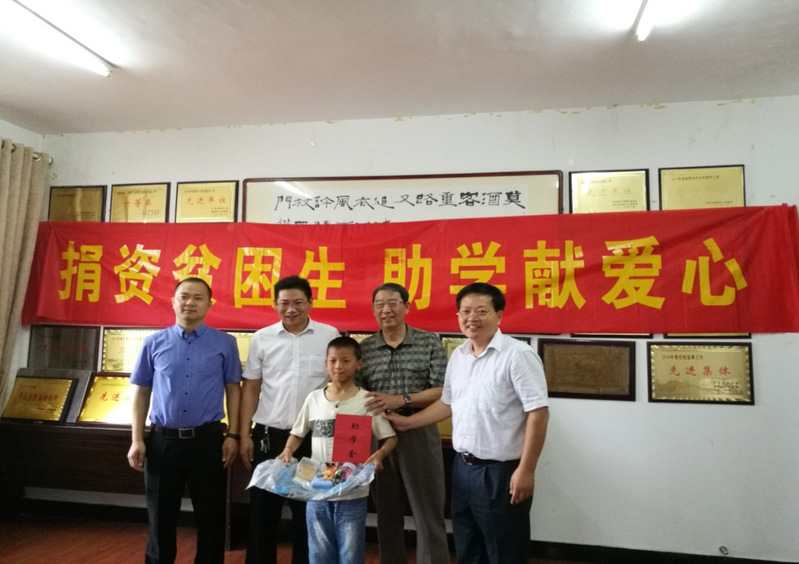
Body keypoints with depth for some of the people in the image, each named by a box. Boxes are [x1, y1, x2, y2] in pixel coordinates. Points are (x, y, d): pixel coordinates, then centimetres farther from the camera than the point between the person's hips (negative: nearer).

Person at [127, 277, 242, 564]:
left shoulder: (225, 343, -1)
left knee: (211, 517, 10)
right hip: (162, 440, 1)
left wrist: (232, 435, -5)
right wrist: (137, 440, 1)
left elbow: (233, 390, 1)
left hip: (208, 440, -1)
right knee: (161, 518, 16)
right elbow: (141, 393, 6)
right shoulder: (154, 343, 3)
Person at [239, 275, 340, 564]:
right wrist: (244, 434, 1)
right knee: (263, 510, 12)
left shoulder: (329, 336, -2)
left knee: (307, 510, 12)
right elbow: (250, 388, 6)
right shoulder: (262, 338, 2)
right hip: (268, 434, 1)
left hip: (314, 436, -1)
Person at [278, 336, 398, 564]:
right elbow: (297, 433, 13)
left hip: (353, 493, -3)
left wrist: (380, 453, -24)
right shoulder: (314, 398, 3)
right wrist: (288, 450, -6)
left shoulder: (367, 400, -7)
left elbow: (389, 437, -4)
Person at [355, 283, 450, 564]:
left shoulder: (429, 343, -2)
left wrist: (401, 399, -18)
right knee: (387, 511, 16)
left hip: (420, 433, -2)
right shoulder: (364, 348, 3)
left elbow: (443, 391, -7)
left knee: (428, 511, 5)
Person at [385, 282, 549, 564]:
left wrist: (526, 470, -19)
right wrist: (407, 422, 16)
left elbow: (538, 413, -18)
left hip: (501, 471, -7)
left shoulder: (518, 354, -16)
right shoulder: (458, 355, 7)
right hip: (462, 467, 7)